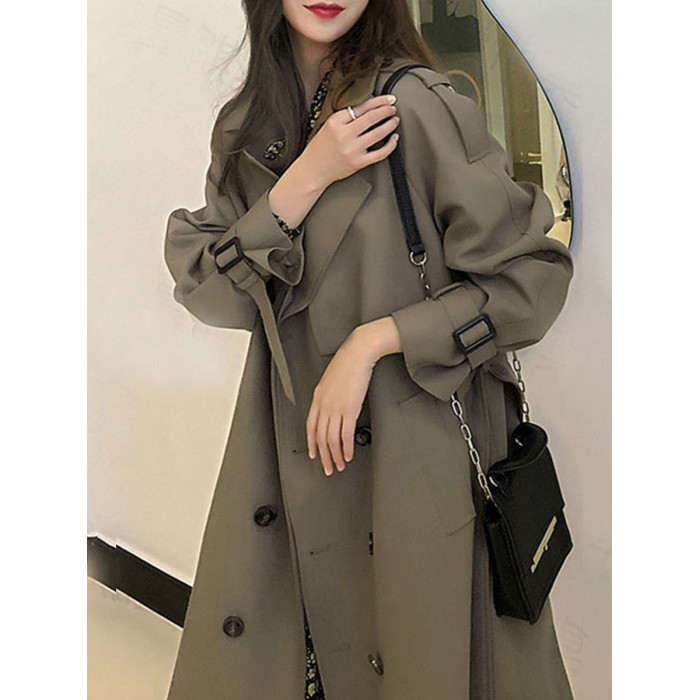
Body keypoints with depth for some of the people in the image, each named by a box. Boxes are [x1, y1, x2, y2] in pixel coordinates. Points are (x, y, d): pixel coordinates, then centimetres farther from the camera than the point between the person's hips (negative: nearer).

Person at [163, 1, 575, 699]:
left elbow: (529, 275, -10)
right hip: (287, 452, 5)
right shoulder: (243, 125, 6)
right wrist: (305, 180, -15)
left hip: (415, 451, -4)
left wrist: (373, 340, -17)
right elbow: (208, 292, -3)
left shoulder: (418, 104, -11)